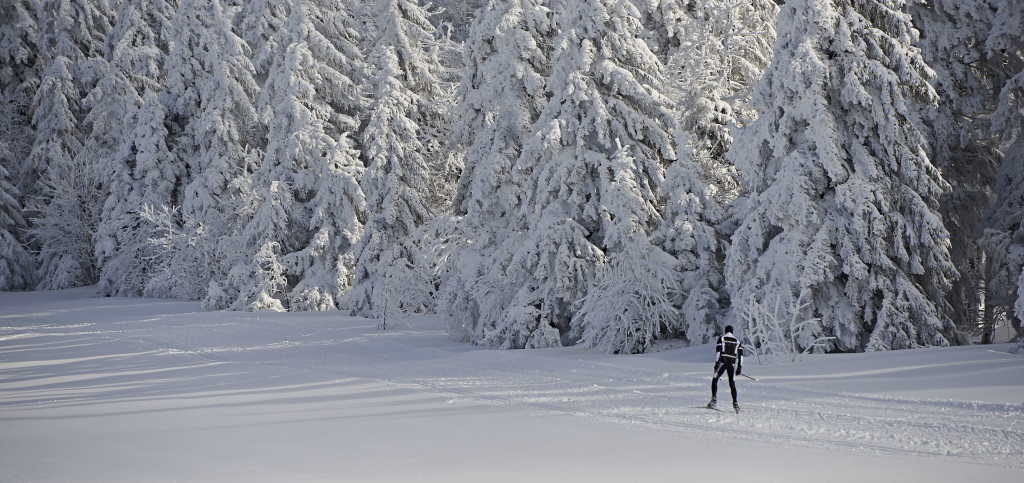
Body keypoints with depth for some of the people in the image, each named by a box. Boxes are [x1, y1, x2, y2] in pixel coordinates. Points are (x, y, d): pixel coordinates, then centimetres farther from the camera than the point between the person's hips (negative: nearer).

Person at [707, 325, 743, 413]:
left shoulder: (722, 338, 5)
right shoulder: (737, 340, 15)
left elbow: (718, 350, -7)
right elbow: (740, 353, 9)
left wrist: (716, 362, -10)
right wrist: (740, 366, 10)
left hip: (722, 362, -3)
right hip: (732, 364, 3)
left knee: (714, 379, 8)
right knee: (732, 383, 8)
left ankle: (714, 400, -6)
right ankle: (735, 403, -2)